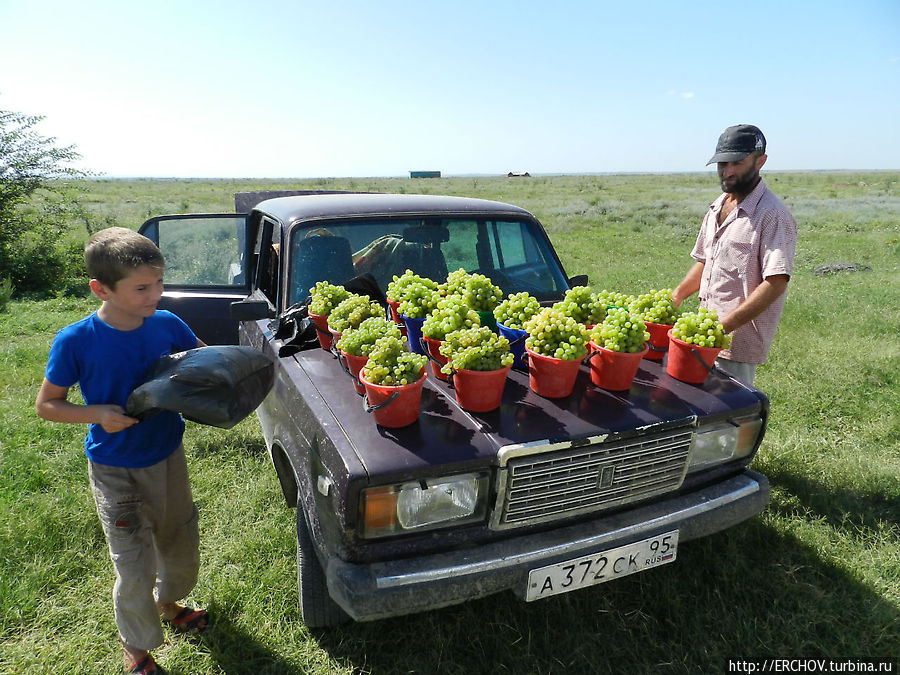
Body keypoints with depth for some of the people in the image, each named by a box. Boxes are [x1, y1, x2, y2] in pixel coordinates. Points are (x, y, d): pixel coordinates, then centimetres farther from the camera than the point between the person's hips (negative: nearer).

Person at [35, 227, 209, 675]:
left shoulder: (166, 324, -12)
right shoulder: (75, 342, -20)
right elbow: (46, 405, -8)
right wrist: (96, 413, -25)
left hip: (168, 455, 4)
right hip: (115, 469, -4)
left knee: (180, 542, 20)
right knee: (135, 565, 6)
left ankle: (167, 602, 52)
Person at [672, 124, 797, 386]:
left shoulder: (773, 215, -13)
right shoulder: (716, 208, 12)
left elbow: (775, 283, -20)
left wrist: (725, 326, -26)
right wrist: (677, 295, 6)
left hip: (737, 343, -7)